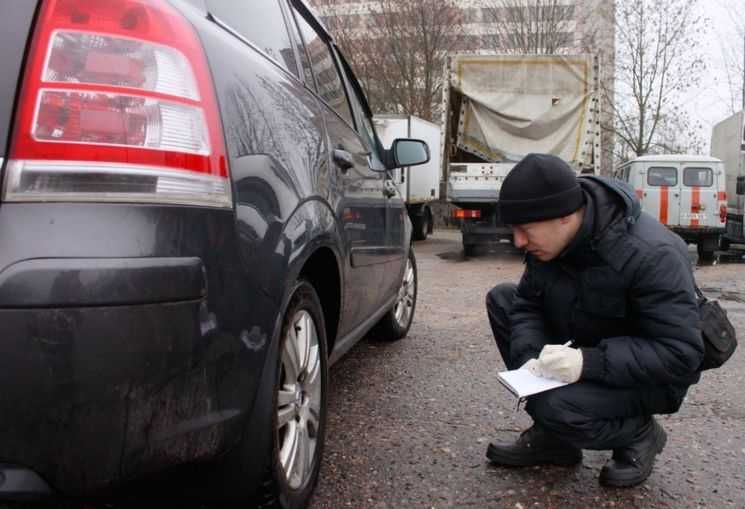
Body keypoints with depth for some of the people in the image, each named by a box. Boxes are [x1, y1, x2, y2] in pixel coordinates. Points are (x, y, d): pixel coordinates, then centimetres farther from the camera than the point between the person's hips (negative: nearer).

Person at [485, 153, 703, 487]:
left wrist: (590, 362, -40)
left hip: (648, 377, -8)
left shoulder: (651, 255, -31)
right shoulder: (550, 238, -10)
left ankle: (639, 433, 3)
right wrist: (530, 358, -21)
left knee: (554, 407, -32)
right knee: (502, 299, -3)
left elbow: (680, 354, -31)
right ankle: (552, 436, 3)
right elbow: (527, 303, -2)